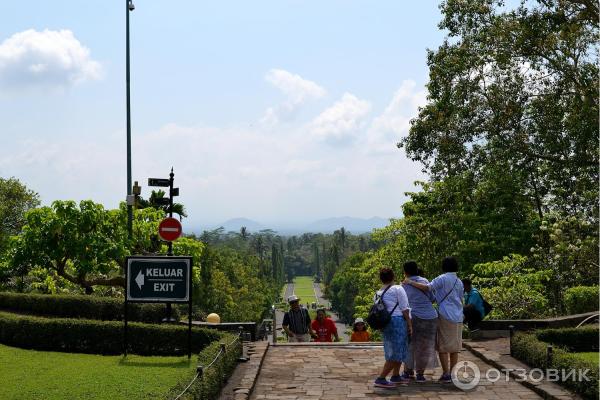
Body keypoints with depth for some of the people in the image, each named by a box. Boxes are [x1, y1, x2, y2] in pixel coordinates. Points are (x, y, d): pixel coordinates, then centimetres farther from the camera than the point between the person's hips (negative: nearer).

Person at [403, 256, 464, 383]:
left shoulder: (443, 279, -8)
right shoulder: (459, 282, 13)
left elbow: (427, 288, -20)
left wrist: (411, 282, -14)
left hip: (445, 316, -6)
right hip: (458, 318, 6)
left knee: (443, 347, -1)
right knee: (454, 347, 9)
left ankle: (446, 374, -4)